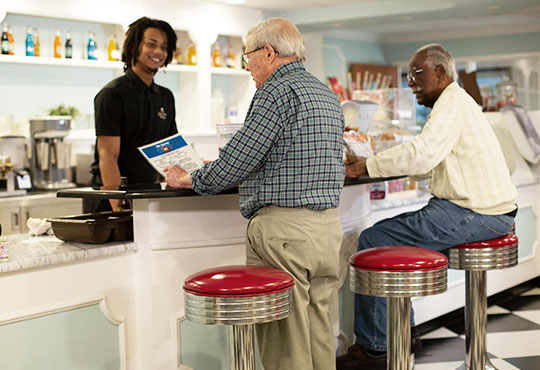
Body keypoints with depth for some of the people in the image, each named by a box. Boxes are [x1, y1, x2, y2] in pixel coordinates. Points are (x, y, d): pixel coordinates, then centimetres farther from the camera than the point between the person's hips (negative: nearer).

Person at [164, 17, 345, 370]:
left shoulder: (277, 92, -11)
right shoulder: (328, 94, 17)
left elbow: (239, 159, -15)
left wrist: (191, 179, 3)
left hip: (284, 227, -9)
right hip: (329, 225, 9)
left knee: (283, 338, -1)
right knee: (318, 331, 13)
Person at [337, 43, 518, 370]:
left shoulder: (453, 102, -10)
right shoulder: (453, 102, 23)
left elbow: (421, 155, -25)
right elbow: (429, 164, 21)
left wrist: (369, 166, -14)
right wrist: (371, 164, 13)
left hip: (475, 215, -11)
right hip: (483, 211, 11)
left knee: (373, 241, -13)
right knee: (389, 233, 17)